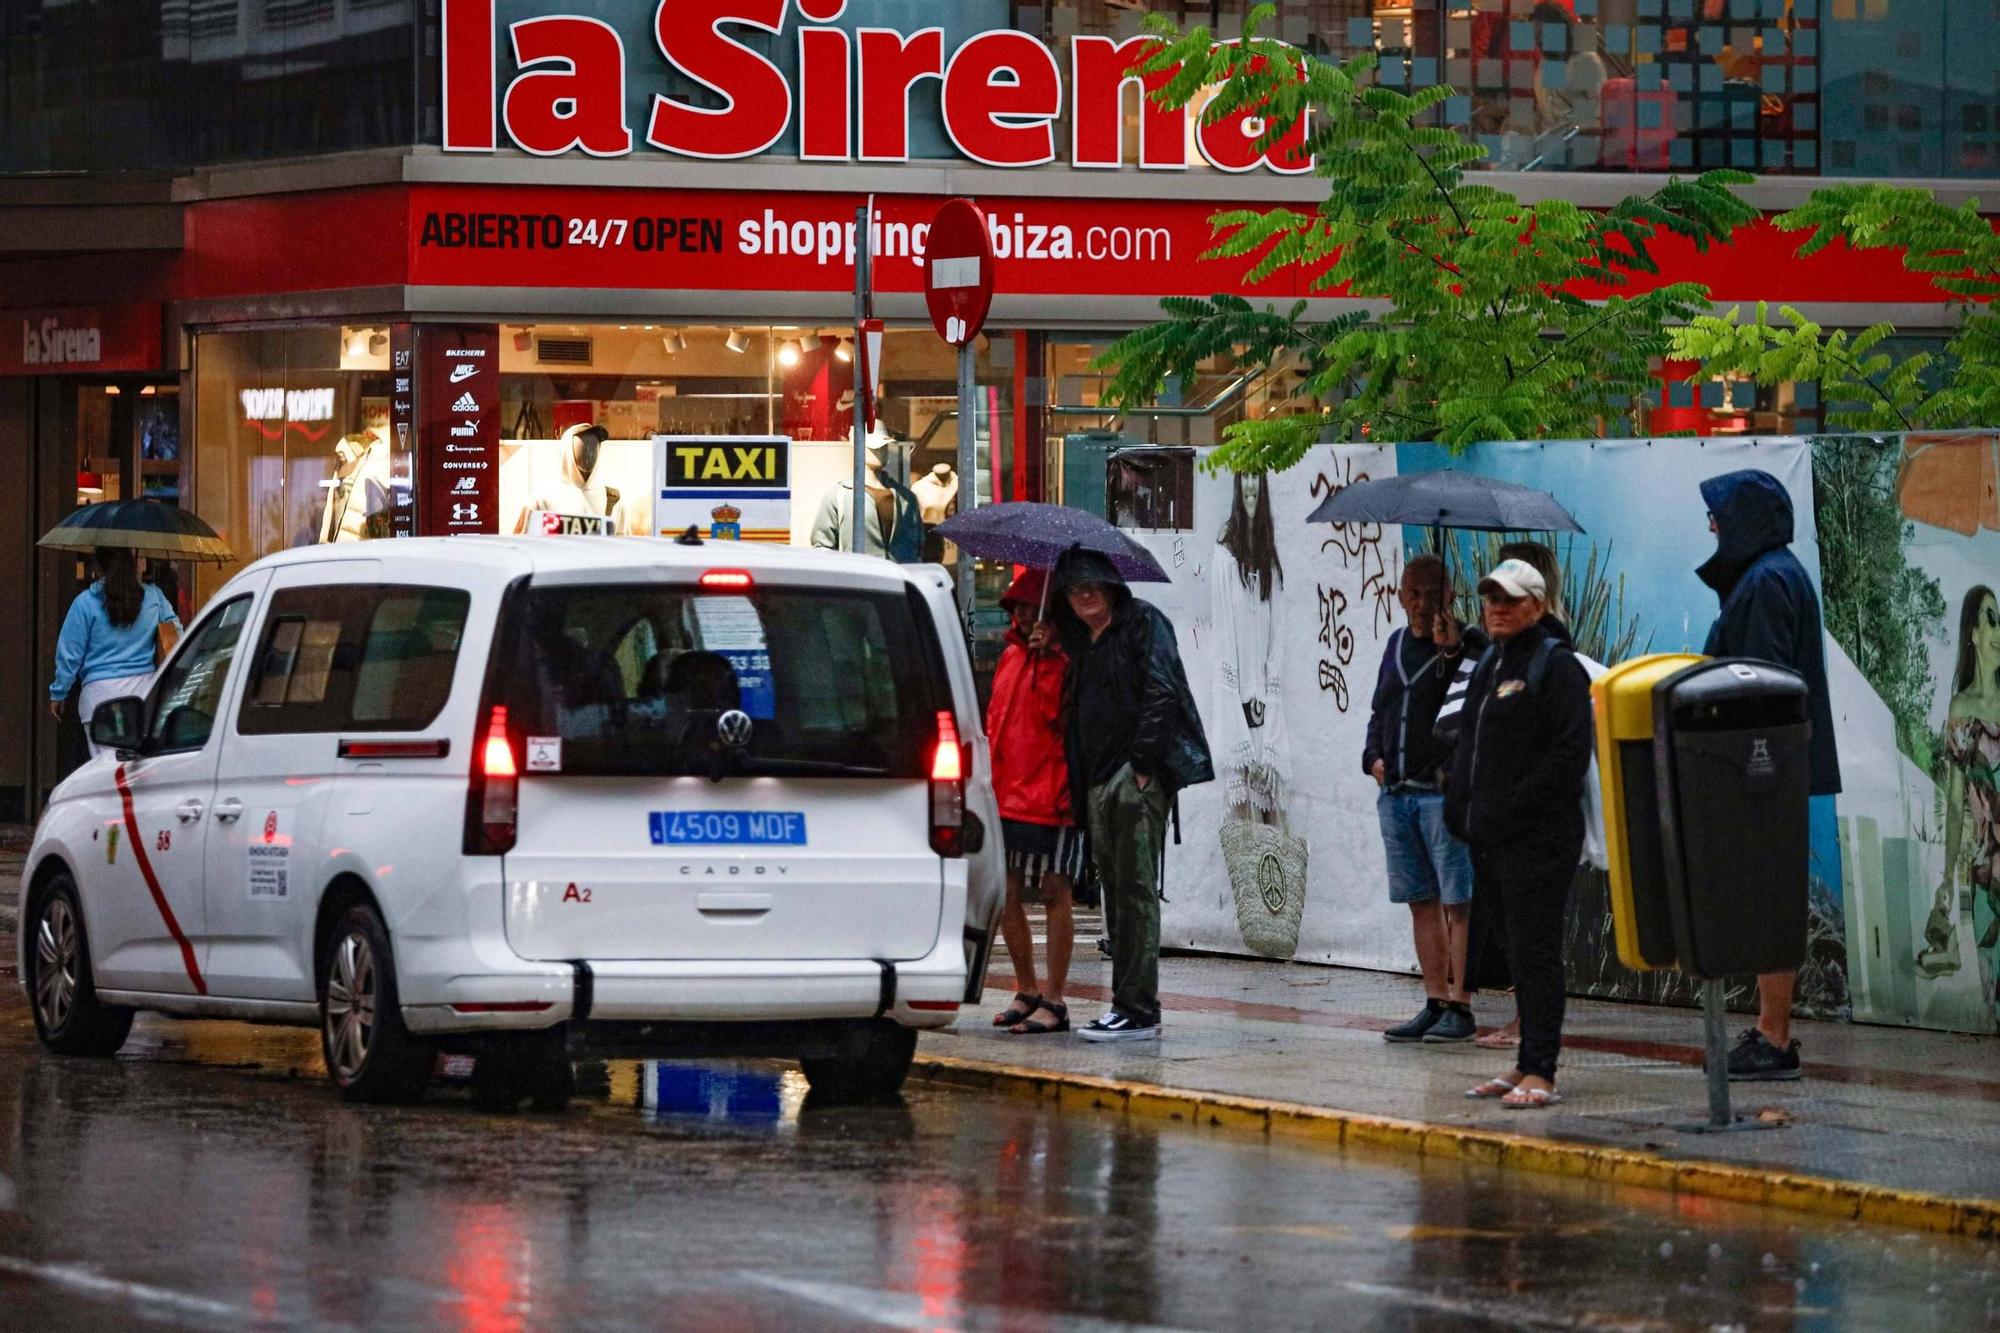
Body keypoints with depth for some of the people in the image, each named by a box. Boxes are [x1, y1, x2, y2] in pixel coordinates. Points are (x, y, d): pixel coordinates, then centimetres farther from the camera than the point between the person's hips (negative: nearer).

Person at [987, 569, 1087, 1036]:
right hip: (1007, 798, 8)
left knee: (1055, 893, -2)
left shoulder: (1066, 661, -7)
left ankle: (1053, 1001, 1)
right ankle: (1027, 992, 22)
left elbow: (1058, 715, -21)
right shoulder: (1011, 657, 17)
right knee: (1005, 894, 10)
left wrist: (1046, 659, -23)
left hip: (1051, 798, -8)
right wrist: (989, 781, 15)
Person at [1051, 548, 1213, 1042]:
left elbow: (1160, 695, -12)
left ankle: (1136, 1009, -12)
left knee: (1135, 889, -10)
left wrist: (1142, 764, -18)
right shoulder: (1082, 641, 21)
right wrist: (1077, 786, 14)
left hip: (1138, 777, -8)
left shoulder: (1142, 623, -3)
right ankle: (1130, 1006, 12)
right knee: (1116, 892, 8)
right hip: (1097, 780, 8)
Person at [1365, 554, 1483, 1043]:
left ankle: (1460, 1007, -7)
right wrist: (1373, 756, 9)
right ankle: (1434, 1003, 14)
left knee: (1458, 903, -6)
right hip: (1396, 793, 7)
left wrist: (1451, 653, -28)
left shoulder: (1466, 646, -5)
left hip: (1445, 793, -7)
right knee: (1422, 902, 10)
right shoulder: (1398, 645, 16)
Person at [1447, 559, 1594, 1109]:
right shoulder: (1488, 666, 19)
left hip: (1539, 838, -9)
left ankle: (1540, 1074, -12)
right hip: (1490, 837, 9)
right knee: (1519, 953, 13)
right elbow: (1469, 747, 26)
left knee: (1535, 952, -10)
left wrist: (1516, 807, -18)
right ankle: (1528, 1064, 18)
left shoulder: (1555, 666, -8)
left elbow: (1570, 753, -16)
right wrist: (1461, 810, 10)